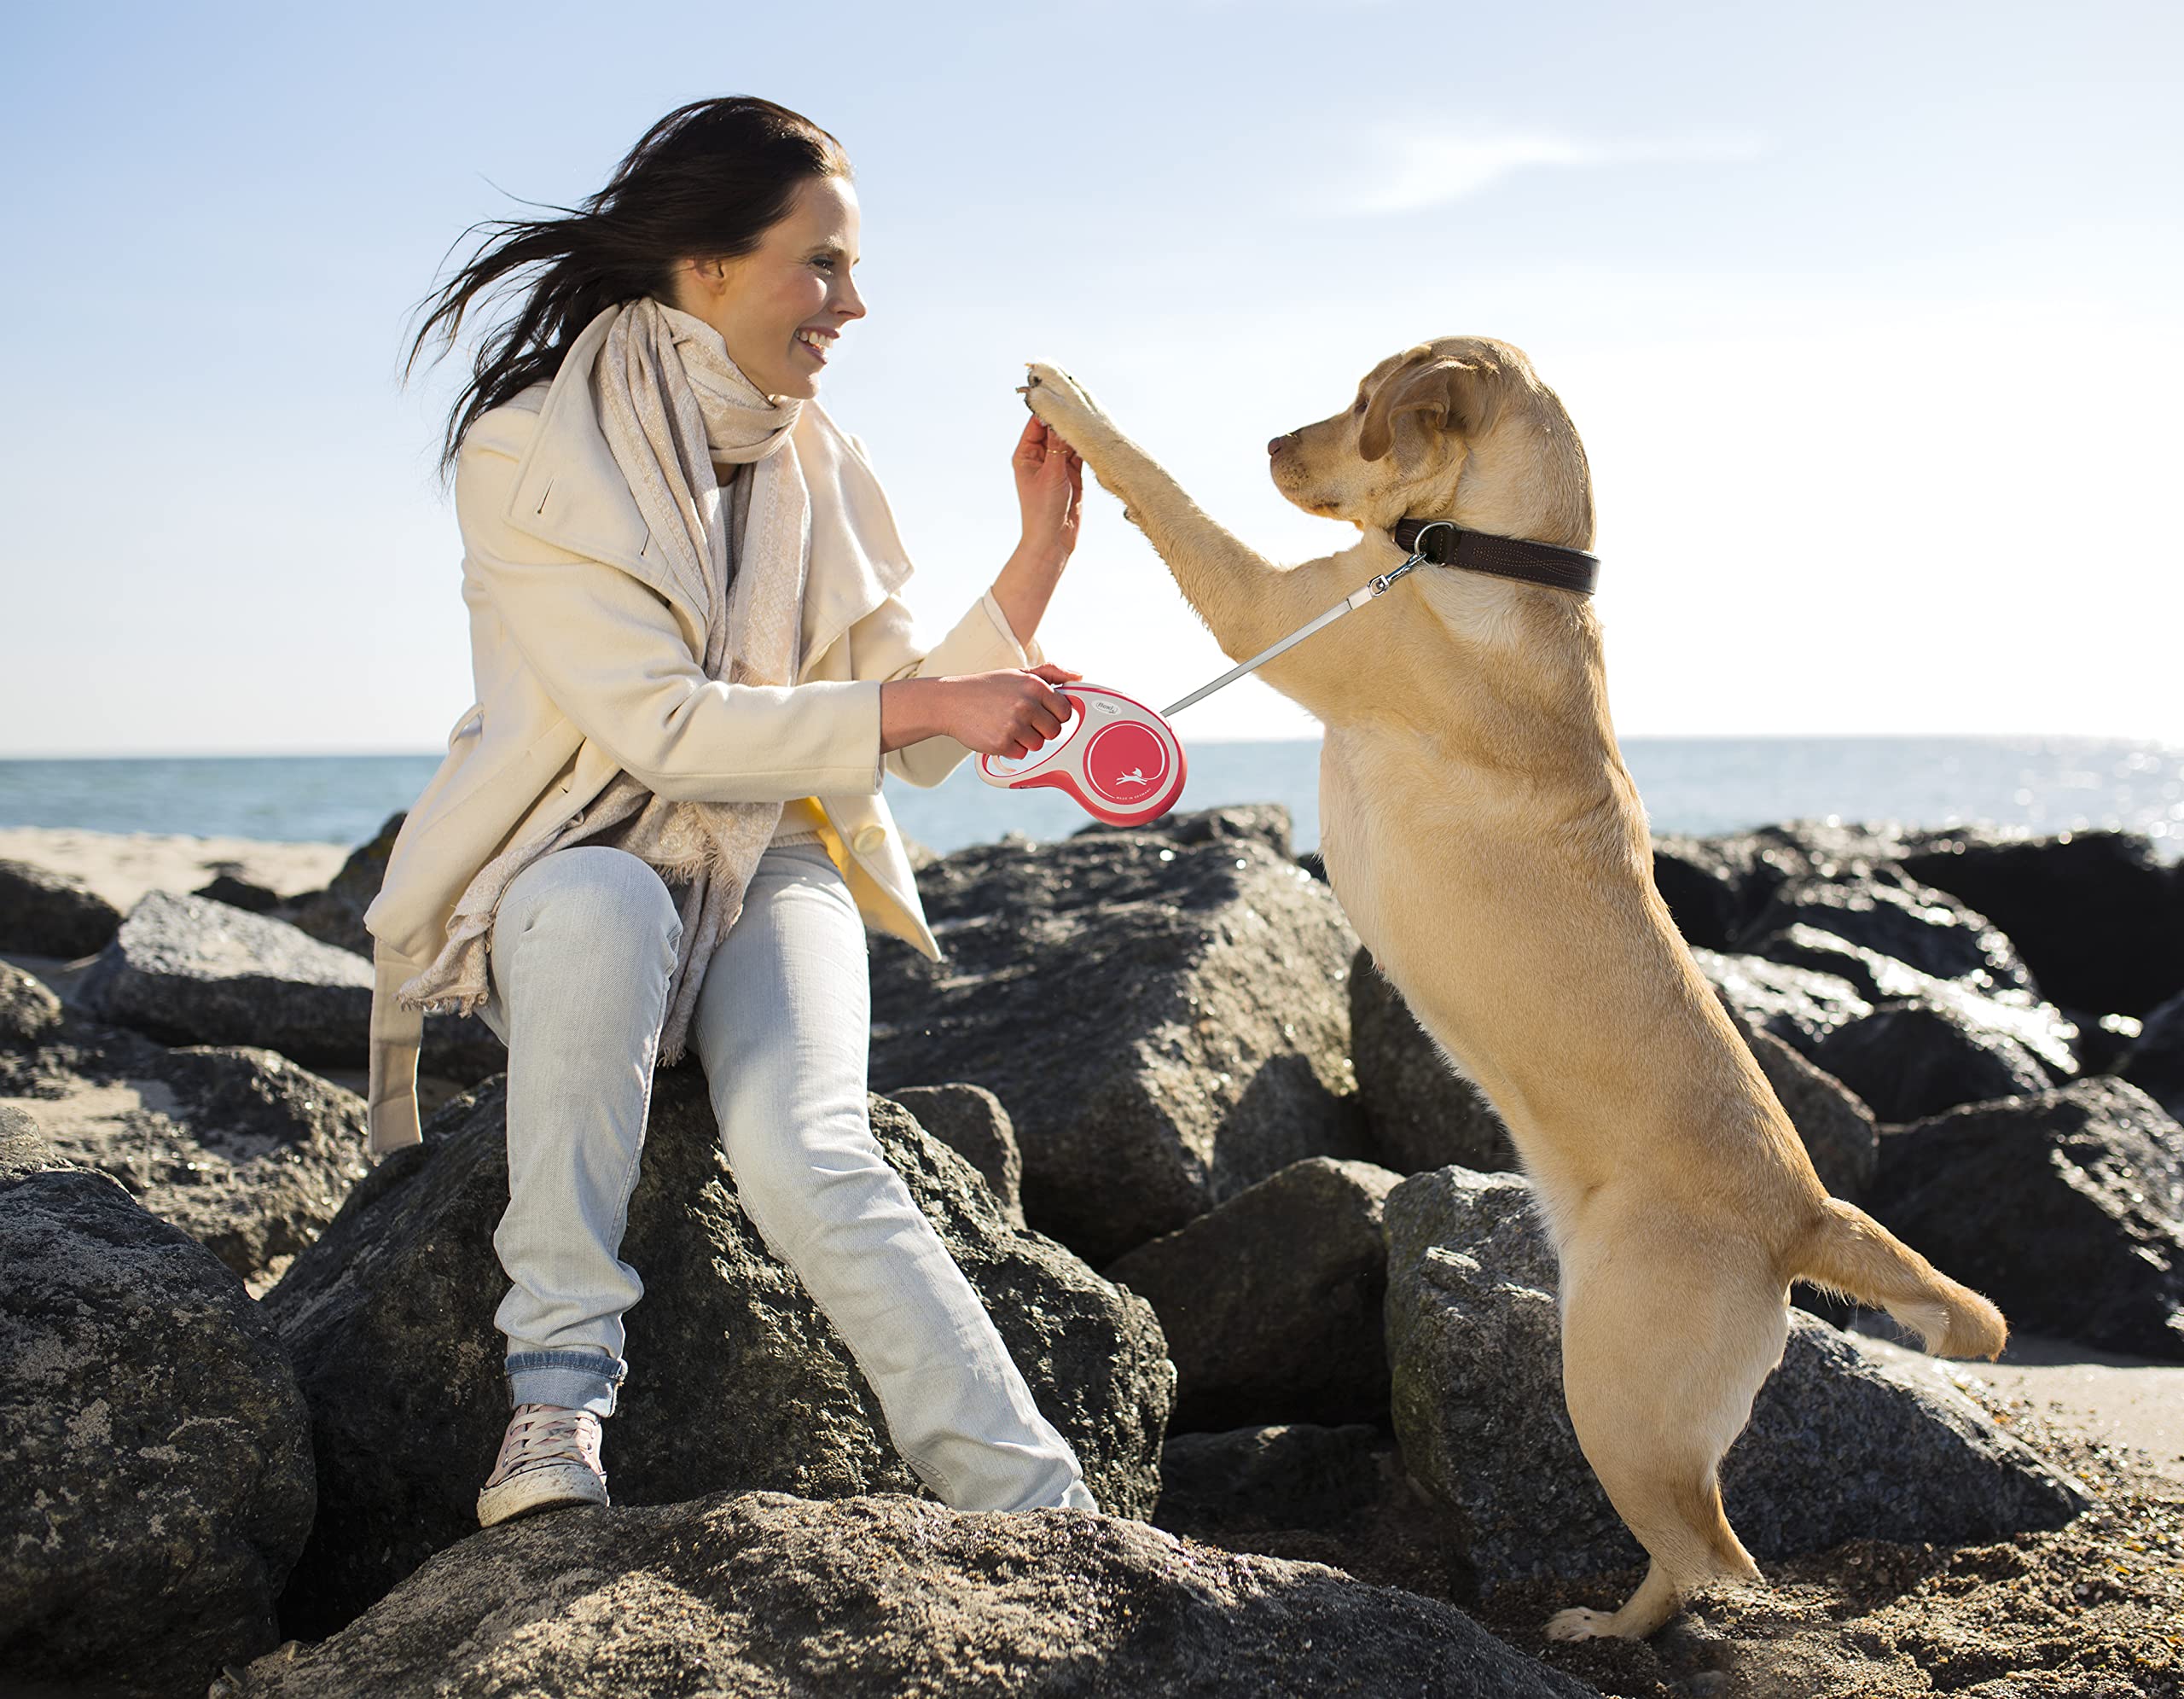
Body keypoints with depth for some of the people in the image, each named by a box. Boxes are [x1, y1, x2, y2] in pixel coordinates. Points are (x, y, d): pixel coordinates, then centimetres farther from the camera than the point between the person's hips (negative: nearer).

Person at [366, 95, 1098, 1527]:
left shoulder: (818, 468, 7)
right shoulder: (534, 453, -10)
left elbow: (913, 744, 6)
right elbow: (662, 727, -19)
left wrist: (1040, 554, -3)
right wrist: (923, 701, -20)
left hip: (772, 879, 3)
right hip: (575, 869, -3)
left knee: (807, 1156, -28)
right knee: (604, 900, -41)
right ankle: (561, 1377, -33)